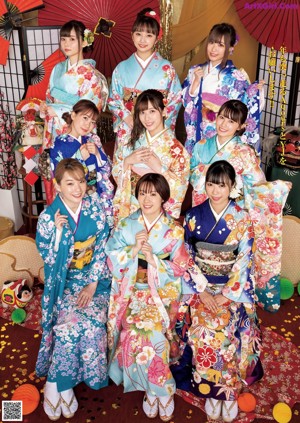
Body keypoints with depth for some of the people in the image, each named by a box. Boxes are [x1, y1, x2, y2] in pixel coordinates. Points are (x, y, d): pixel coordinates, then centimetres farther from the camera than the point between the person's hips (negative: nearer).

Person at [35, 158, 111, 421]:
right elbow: (49, 259, -7)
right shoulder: (49, 216, -9)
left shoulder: (95, 208, -4)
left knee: (94, 322, -21)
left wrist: (93, 283, -10)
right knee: (70, 323, -24)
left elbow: (102, 248, -2)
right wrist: (59, 230, -23)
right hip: (64, 281, -1)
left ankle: (59, 384, -1)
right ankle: (58, 384, -2)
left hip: (94, 278, 2)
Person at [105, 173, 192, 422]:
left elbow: (179, 269, -4)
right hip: (132, 291, 2)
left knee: (151, 332, -19)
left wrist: (153, 258, -17)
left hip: (162, 292, -1)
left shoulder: (174, 231, -2)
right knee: (136, 332, -15)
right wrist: (133, 249, -17)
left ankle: (153, 390, 8)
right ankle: (161, 391, 8)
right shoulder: (126, 226, 2)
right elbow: (113, 261, -1)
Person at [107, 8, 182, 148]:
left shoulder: (167, 68, 2)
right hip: (127, 131, 1)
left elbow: (176, 100, 1)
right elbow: (113, 100, 7)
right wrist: (127, 118, -9)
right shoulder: (122, 68, 6)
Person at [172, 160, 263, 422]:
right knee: (202, 330, -15)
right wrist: (202, 291, -9)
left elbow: (244, 262, -6)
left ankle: (231, 389, 8)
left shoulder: (243, 219, -3)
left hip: (233, 287, -1)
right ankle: (211, 390, 7)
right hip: (199, 286, 1)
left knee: (229, 330, -16)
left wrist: (226, 295, -13)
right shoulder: (193, 216, 0)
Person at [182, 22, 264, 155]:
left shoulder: (236, 76, -6)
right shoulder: (195, 71, 6)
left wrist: (254, 91, -22)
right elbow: (185, 102, 1)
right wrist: (196, 80, -10)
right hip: (197, 135, 3)